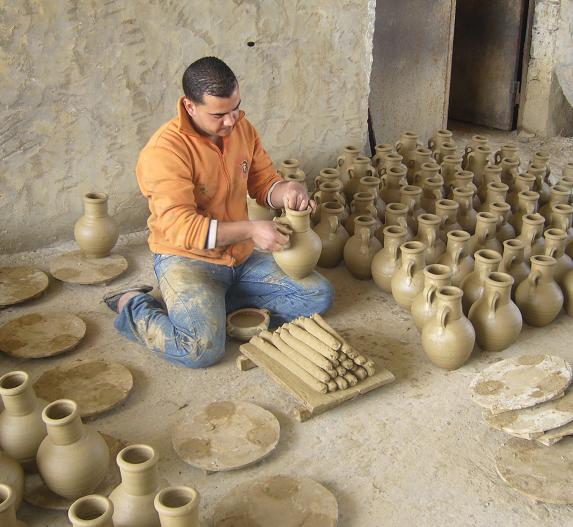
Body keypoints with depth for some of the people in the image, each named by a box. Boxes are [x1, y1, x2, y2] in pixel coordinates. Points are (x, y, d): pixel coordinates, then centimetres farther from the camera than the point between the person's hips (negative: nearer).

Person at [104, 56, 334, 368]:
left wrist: (287, 191, -17)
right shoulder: (164, 151, -21)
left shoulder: (241, 128, 0)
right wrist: (249, 230, -34)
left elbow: (263, 182, 8)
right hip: (186, 258, -7)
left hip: (242, 256, 7)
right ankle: (133, 306, 1)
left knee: (319, 295, -1)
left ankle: (213, 304, 2)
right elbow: (180, 227, -27)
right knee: (203, 349, -28)